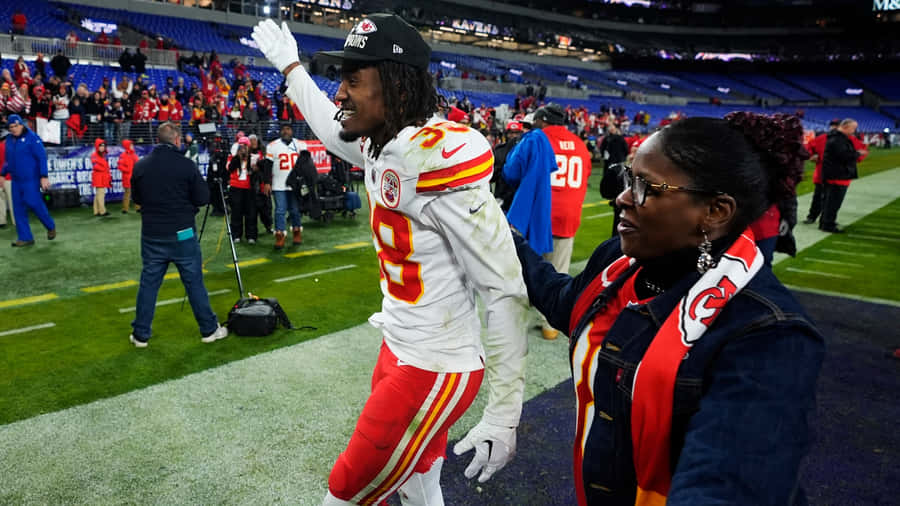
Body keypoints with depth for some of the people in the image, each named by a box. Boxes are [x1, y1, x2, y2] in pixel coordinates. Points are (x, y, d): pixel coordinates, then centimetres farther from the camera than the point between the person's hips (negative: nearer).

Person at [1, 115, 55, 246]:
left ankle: (50, 226, 11)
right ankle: (25, 238, 9)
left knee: (33, 202, -13)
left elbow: (42, 157, -13)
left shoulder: (32, 137, -8)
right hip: (16, 180, 7)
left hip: (31, 179, -7)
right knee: (18, 208, 4)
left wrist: (44, 176, -18)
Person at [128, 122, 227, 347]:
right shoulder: (186, 165, -12)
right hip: (182, 234, -3)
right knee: (194, 283, 6)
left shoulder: (140, 166, 0)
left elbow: (137, 198, 12)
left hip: (151, 235, 3)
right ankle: (209, 329, 16)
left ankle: (140, 335, 18)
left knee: (148, 283, 11)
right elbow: (203, 198, -8)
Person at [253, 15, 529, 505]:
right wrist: (290, 66, 39)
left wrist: (502, 417, -20)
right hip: (398, 351, 8)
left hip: (434, 371, -8)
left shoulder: (438, 158, -25)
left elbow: (506, 292, -23)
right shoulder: (379, 147, 1)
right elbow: (335, 131, 26)